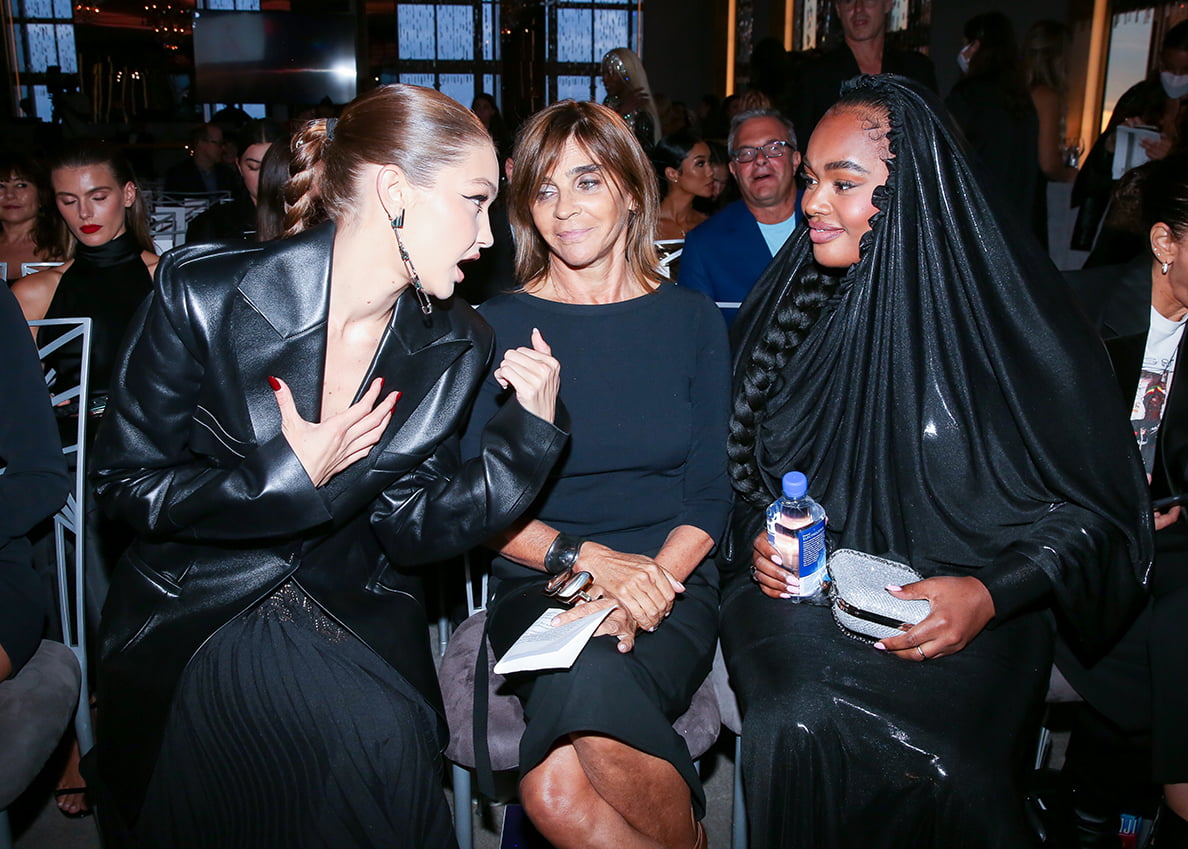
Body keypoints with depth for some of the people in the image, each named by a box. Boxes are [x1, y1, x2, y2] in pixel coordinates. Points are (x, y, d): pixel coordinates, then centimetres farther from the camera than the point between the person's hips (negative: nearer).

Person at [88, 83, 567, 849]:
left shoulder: (455, 346, -5)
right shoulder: (202, 293, -15)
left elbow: (409, 529, -5)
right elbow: (126, 484, -8)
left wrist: (531, 431, -16)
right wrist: (290, 475, -20)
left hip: (354, 607, 3)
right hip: (194, 611, -2)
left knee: (399, 735, -20)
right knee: (379, 735, -19)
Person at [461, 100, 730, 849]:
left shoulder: (692, 320, 8)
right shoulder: (497, 327, 4)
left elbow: (710, 495, 4)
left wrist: (643, 592, -13)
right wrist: (587, 560, -14)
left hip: (671, 583, 0)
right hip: (539, 586, 0)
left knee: (559, 785, -28)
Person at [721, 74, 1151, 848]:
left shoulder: (1011, 307, -5)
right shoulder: (788, 305, 6)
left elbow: (1093, 508, -2)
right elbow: (740, 461, 16)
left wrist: (989, 593, -16)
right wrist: (757, 536, -4)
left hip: (960, 610, -2)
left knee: (945, 759, -26)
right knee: (800, 720, -25)